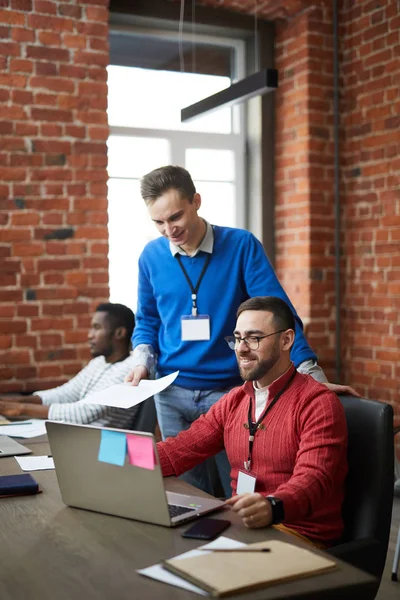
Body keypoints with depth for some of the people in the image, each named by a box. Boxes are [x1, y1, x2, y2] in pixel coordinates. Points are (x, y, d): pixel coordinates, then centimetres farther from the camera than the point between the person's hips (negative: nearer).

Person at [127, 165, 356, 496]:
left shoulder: (241, 245, -9)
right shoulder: (152, 255, 1)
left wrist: (311, 373, -18)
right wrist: (143, 361, -3)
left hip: (229, 390, -2)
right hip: (171, 394, 3)